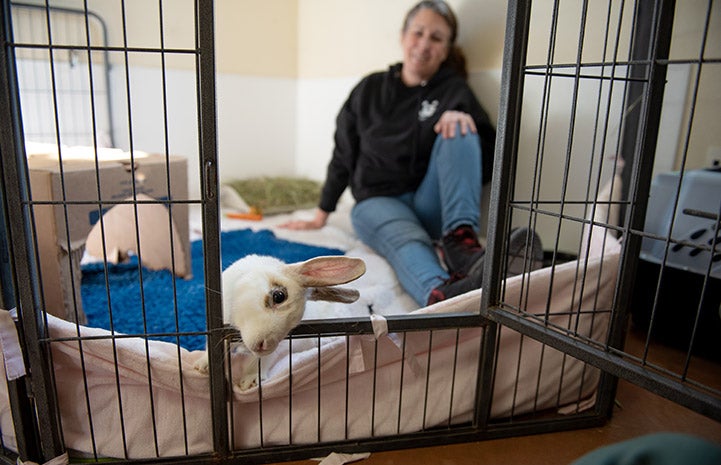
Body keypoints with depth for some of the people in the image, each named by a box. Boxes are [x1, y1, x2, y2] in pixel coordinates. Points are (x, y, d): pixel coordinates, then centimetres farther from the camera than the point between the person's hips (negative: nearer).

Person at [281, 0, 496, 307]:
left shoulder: (454, 91, 6)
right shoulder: (370, 89, 9)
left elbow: (489, 161, -2)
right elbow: (343, 157, 13)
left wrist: (465, 120, -22)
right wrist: (320, 216, 15)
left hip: (429, 205, 1)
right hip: (377, 202, 0)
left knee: (457, 133, -24)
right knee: (406, 240, -36)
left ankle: (460, 239, -40)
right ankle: (440, 293, -68)